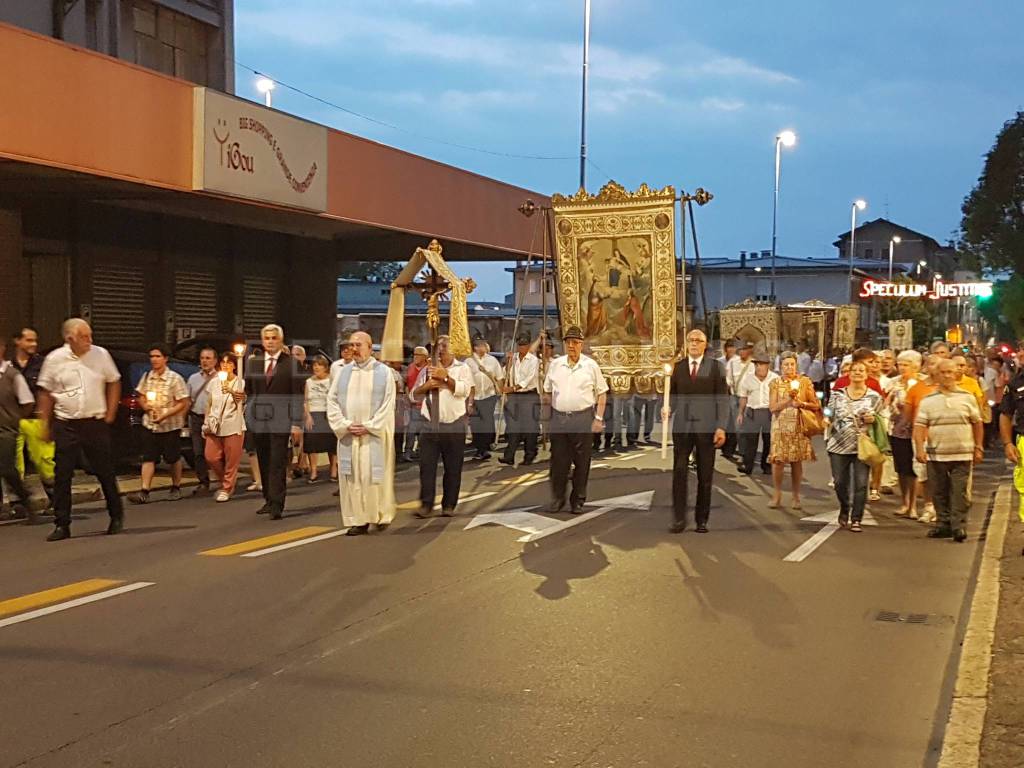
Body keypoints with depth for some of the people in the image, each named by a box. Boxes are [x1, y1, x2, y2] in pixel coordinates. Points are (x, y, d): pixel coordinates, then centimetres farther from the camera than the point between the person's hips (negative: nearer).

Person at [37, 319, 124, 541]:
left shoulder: (101, 355, -1)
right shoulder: (54, 359, -3)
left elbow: (114, 383, 9)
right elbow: (45, 392, 5)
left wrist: (110, 414, 4)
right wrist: (46, 425, 3)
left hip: (96, 423, 0)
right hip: (66, 426, 0)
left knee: (106, 473, 8)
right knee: (62, 477, 0)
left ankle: (116, 518, 23)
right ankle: (62, 525, 7)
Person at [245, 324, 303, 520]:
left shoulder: (291, 363, -1)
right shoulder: (253, 362, 12)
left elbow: (297, 395, -4)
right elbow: (248, 390, 16)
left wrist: (297, 423, -10)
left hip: (281, 421, -4)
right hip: (259, 421, 4)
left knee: (278, 465, -6)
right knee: (264, 464, 10)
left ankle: (277, 506, -6)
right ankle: (269, 501, 19)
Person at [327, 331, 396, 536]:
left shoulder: (384, 372, -1)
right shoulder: (343, 372, 9)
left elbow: (388, 405, -6)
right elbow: (332, 401, 6)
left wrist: (369, 427, -13)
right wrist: (345, 425, -7)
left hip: (375, 434, -3)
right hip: (348, 435, 3)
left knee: (375, 475, 0)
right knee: (352, 477, 1)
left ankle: (381, 516, 16)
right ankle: (358, 521, 4)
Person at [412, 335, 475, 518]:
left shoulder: (462, 368, 5)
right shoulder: (428, 369, 16)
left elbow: (465, 390, -11)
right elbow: (414, 393, 14)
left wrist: (446, 377, -18)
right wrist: (427, 386, -5)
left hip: (453, 425, -2)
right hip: (430, 425, 3)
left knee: (453, 468, 3)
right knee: (427, 465, -3)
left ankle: (449, 506, 12)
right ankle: (426, 505, 2)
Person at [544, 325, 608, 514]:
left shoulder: (591, 366, 0)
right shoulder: (555, 364, 7)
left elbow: (602, 393, 2)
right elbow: (547, 392, 15)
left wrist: (598, 418, -4)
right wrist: (547, 414, 9)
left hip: (582, 419, -2)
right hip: (558, 418, 2)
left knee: (581, 463, 3)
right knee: (558, 461, 5)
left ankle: (578, 501, 13)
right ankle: (557, 499, 17)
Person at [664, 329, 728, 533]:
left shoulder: (716, 367, 1)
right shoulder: (678, 367, 9)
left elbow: (723, 398, -2)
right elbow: (673, 394, 12)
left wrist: (721, 427, -10)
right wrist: (668, 409, -10)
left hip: (706, 426, -1)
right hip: (682, 426, 2)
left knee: (705, 476, 5)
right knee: (679, 472, -4)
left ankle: (702, 520, 14)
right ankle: (679, 519, 1)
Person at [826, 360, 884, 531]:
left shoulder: (874, 397, 3)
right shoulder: (838, 394, 7)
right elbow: (830, 417, 13)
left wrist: (873, 419, -12)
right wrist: (828, 437, 6)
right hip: (838, 445, 2)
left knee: (860, 484, -5)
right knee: (840, 482, 6)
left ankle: (856, 519, 4)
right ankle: (844, 510, 32)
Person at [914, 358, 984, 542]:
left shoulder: (967, 398, 5)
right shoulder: (928, 400, 5)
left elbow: (977, 424, 11)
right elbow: (919, 426, 0)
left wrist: (978, 448, 8)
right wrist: (919, 448, -11)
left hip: (962, 455, -1)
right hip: (936, 455, 1)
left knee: (960, 493, -3)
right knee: (939, 493, 7)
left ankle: (959, 525, -1)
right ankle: (943, 524, 16)